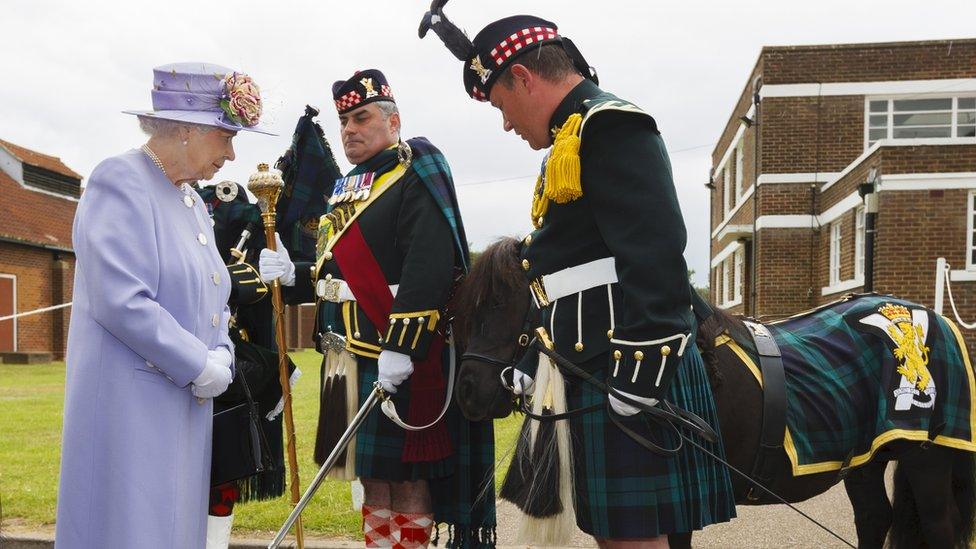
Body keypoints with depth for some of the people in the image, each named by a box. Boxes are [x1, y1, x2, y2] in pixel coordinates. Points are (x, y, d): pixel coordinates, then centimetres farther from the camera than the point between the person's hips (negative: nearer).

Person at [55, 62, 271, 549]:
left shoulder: (191, 201, 15)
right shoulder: (120, 181, -11)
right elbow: (120, 301, -21)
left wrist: (221, 357, -1)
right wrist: (201, 366, -16)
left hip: (186, 407, 8)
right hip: (131, 406, -8)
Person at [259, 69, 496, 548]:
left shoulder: (415, 178, -9)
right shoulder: (346, 190, 18)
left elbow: (429, 268, -22)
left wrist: (401, 345, -27)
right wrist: (292, 276, 3)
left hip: (402, 359, -8)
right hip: (353, 357, 8)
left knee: (407, 480, 1)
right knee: (373, 479, 15)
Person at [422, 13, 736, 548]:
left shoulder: (611, 125, -10)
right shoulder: (572, 140, 21)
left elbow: (655, 256, -21)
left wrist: (641, 371, -24)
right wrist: (535, 362, 22)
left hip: (633, 372, -10)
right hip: (596, 374, 10)